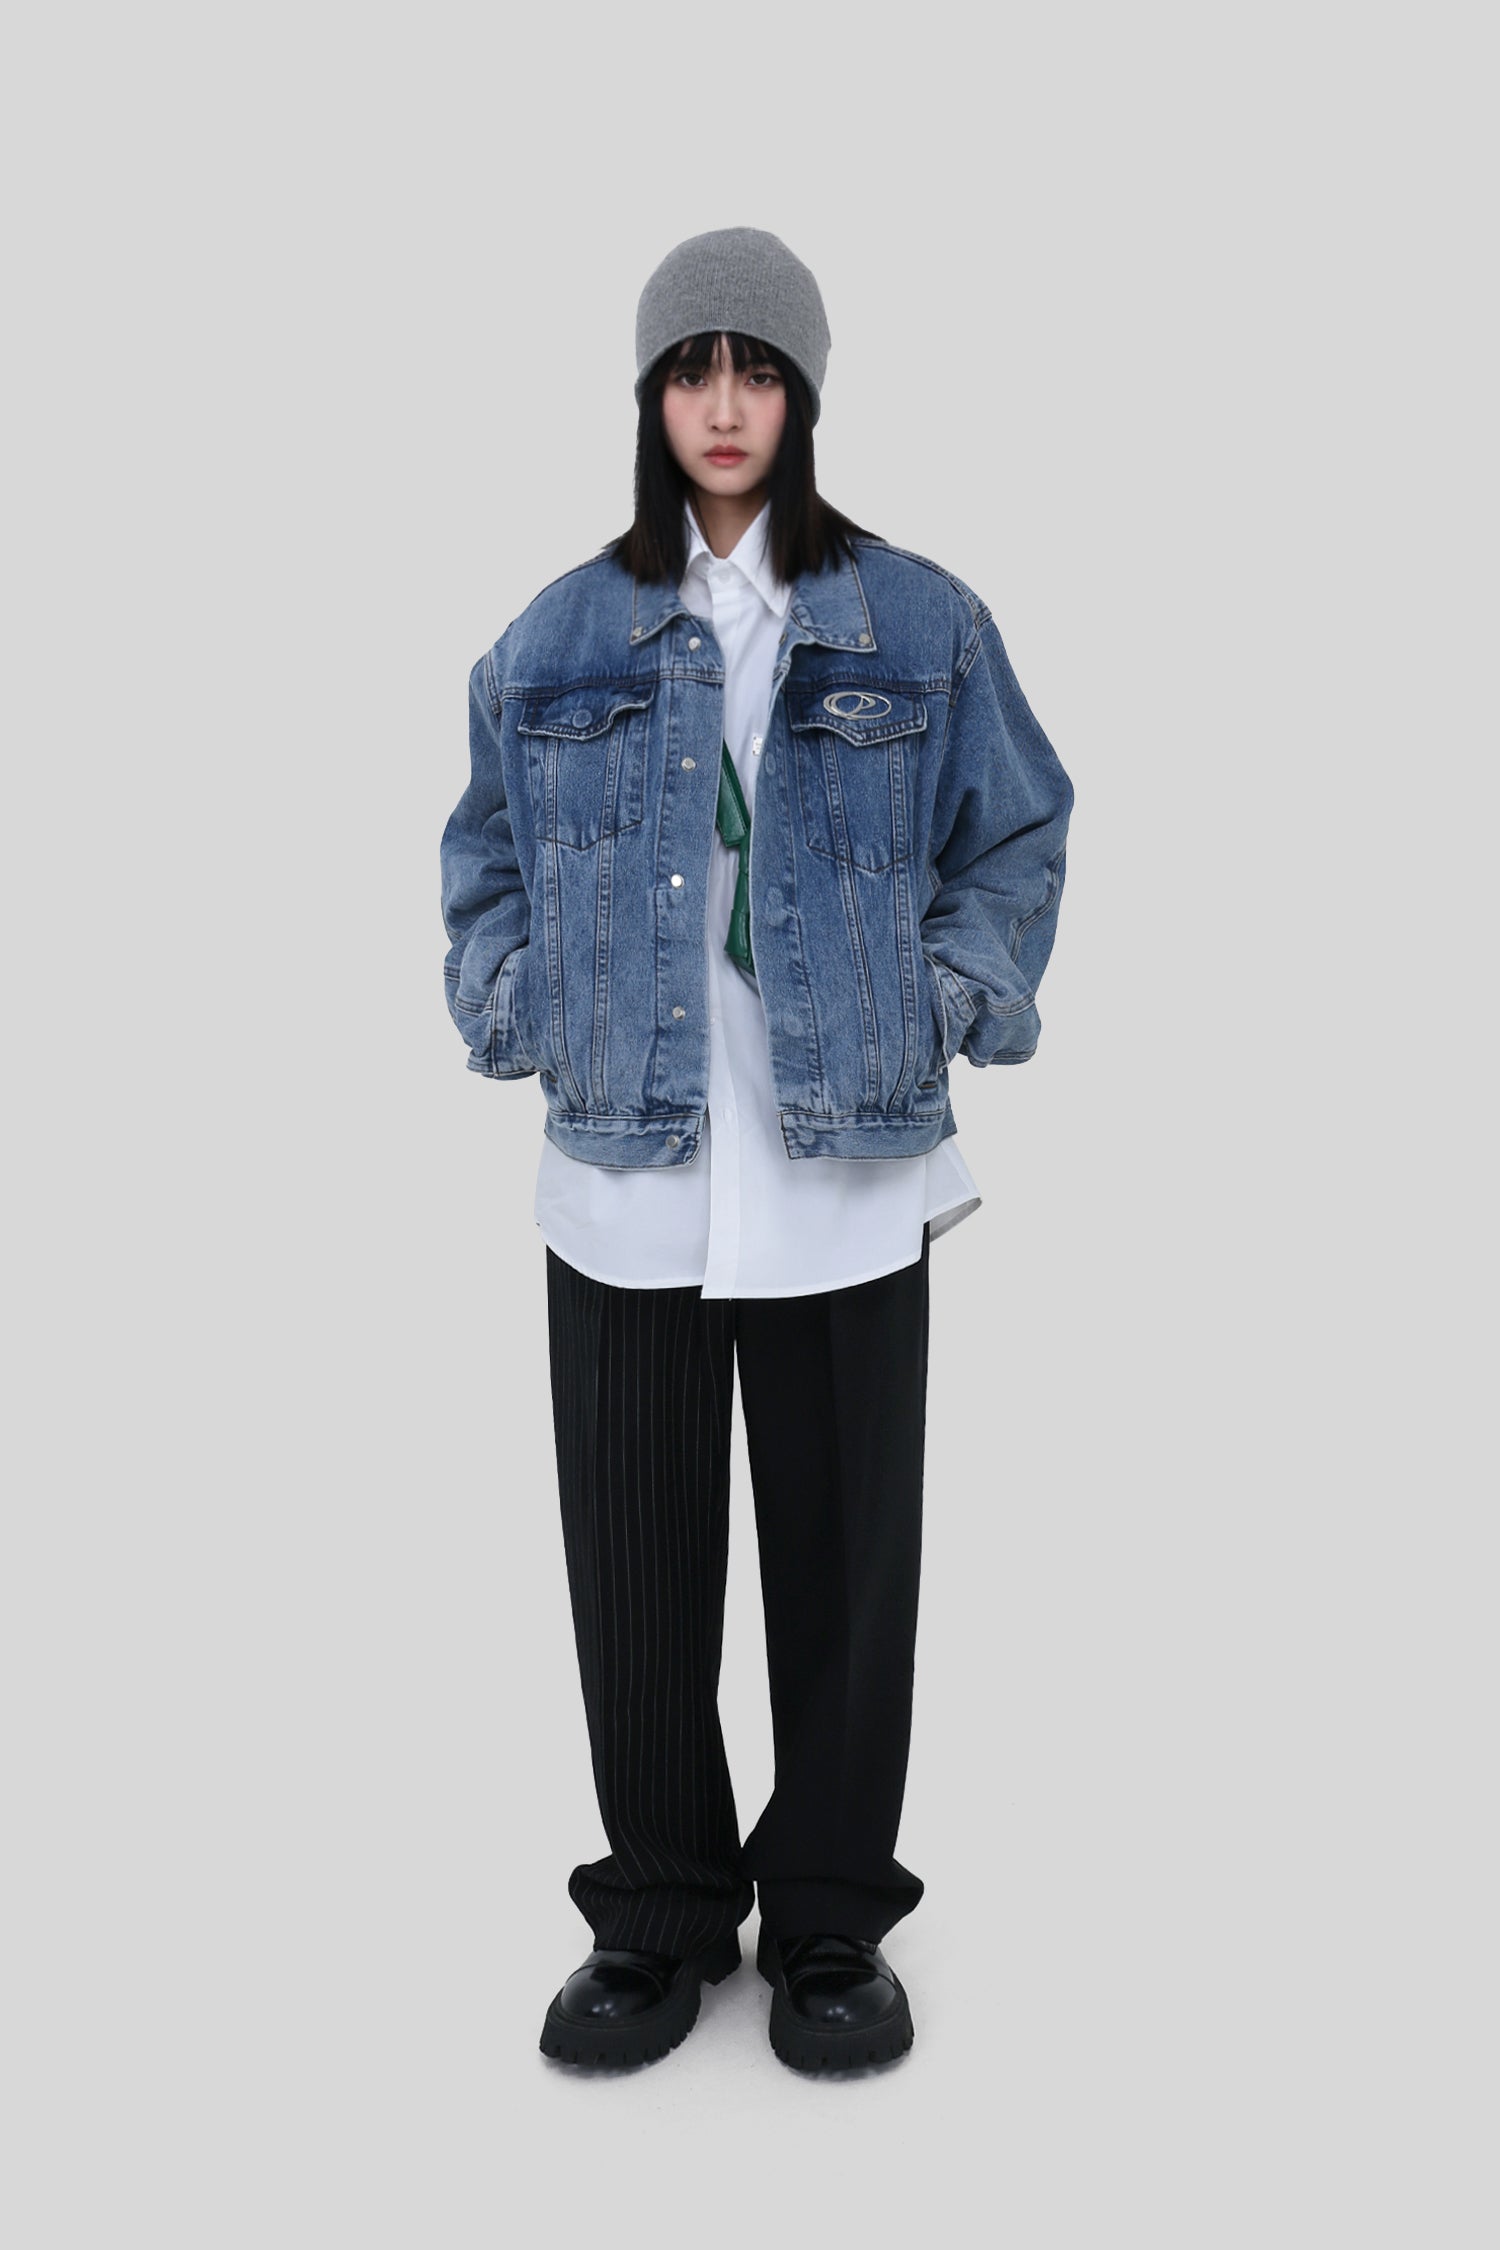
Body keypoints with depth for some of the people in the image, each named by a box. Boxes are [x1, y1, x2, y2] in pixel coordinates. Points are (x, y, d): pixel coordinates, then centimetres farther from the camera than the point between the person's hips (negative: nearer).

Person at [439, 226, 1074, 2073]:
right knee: (635, 1567, 8)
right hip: (621, 1176, 1)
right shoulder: (558, 640, 8)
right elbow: (487, 857, 16)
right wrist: (521, 1016, 2)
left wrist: (950, 1006, -2)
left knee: (846, 1558, 6)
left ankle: (832, 1923, 25)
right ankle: (659, 1920, 27)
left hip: (850, 1175, -1)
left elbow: (1016, 837, 10)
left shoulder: (919, 624, 4)